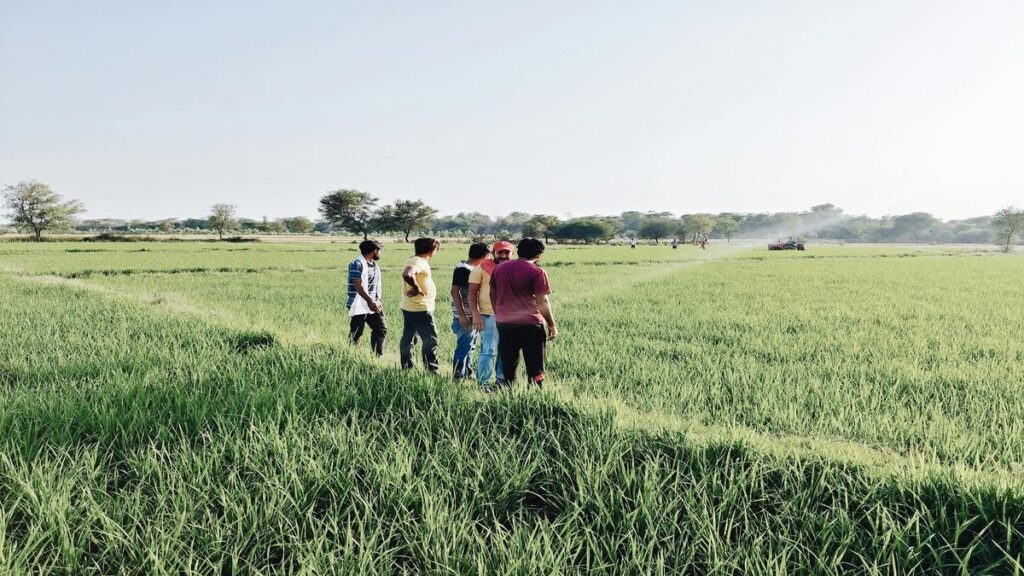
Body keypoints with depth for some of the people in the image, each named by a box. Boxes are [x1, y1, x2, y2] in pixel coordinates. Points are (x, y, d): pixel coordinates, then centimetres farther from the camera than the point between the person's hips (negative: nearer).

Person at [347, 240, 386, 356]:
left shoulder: (375, 266, 14)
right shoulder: (357, 264, -13)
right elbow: (358, 286, -21)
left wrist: (378, 302, 15)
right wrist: (370, 301, -28)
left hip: (373, 305, 8)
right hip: (359, 306, -8)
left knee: (381, 329, 8)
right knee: (355, 334, -2)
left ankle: (377, 356, 16)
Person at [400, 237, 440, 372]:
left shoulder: (412, 260, 12)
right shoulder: (419, 262, -18)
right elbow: (407, 275, -37)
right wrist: (417, 288, -24)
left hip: (408, 308, 10)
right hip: (420, 309, -10)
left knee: (408, 338, 14)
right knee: (431, 340, -5)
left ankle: (406, 368, 21)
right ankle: (432, 369, -2)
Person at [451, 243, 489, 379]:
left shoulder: (474, 269, 13)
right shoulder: (462, 269, -15)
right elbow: (455, 291, -19)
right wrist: (462, 315, -23)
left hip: (474, 315, 9)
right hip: (465, 317, -9)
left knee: (470, 347, 17)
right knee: (463, 348, -4)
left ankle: (468, 374, 27)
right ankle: (458, 377, 3)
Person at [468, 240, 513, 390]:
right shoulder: (482, 268, -4)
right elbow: (472, 293, -5)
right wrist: (476, 315, -13)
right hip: (489, 315, -5)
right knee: (489, 351, -5)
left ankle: (501, 380, 24)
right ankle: (483, 383, 4)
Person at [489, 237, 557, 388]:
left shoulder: (500, 268, 7)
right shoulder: (537, 272, -11)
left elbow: (492, 294, 14)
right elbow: (542, 302, -12)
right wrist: (552, 325, -2)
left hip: (503, 323, 5)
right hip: (530, 324, -5)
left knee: (508, 365, 14)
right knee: (535, 368, 5)